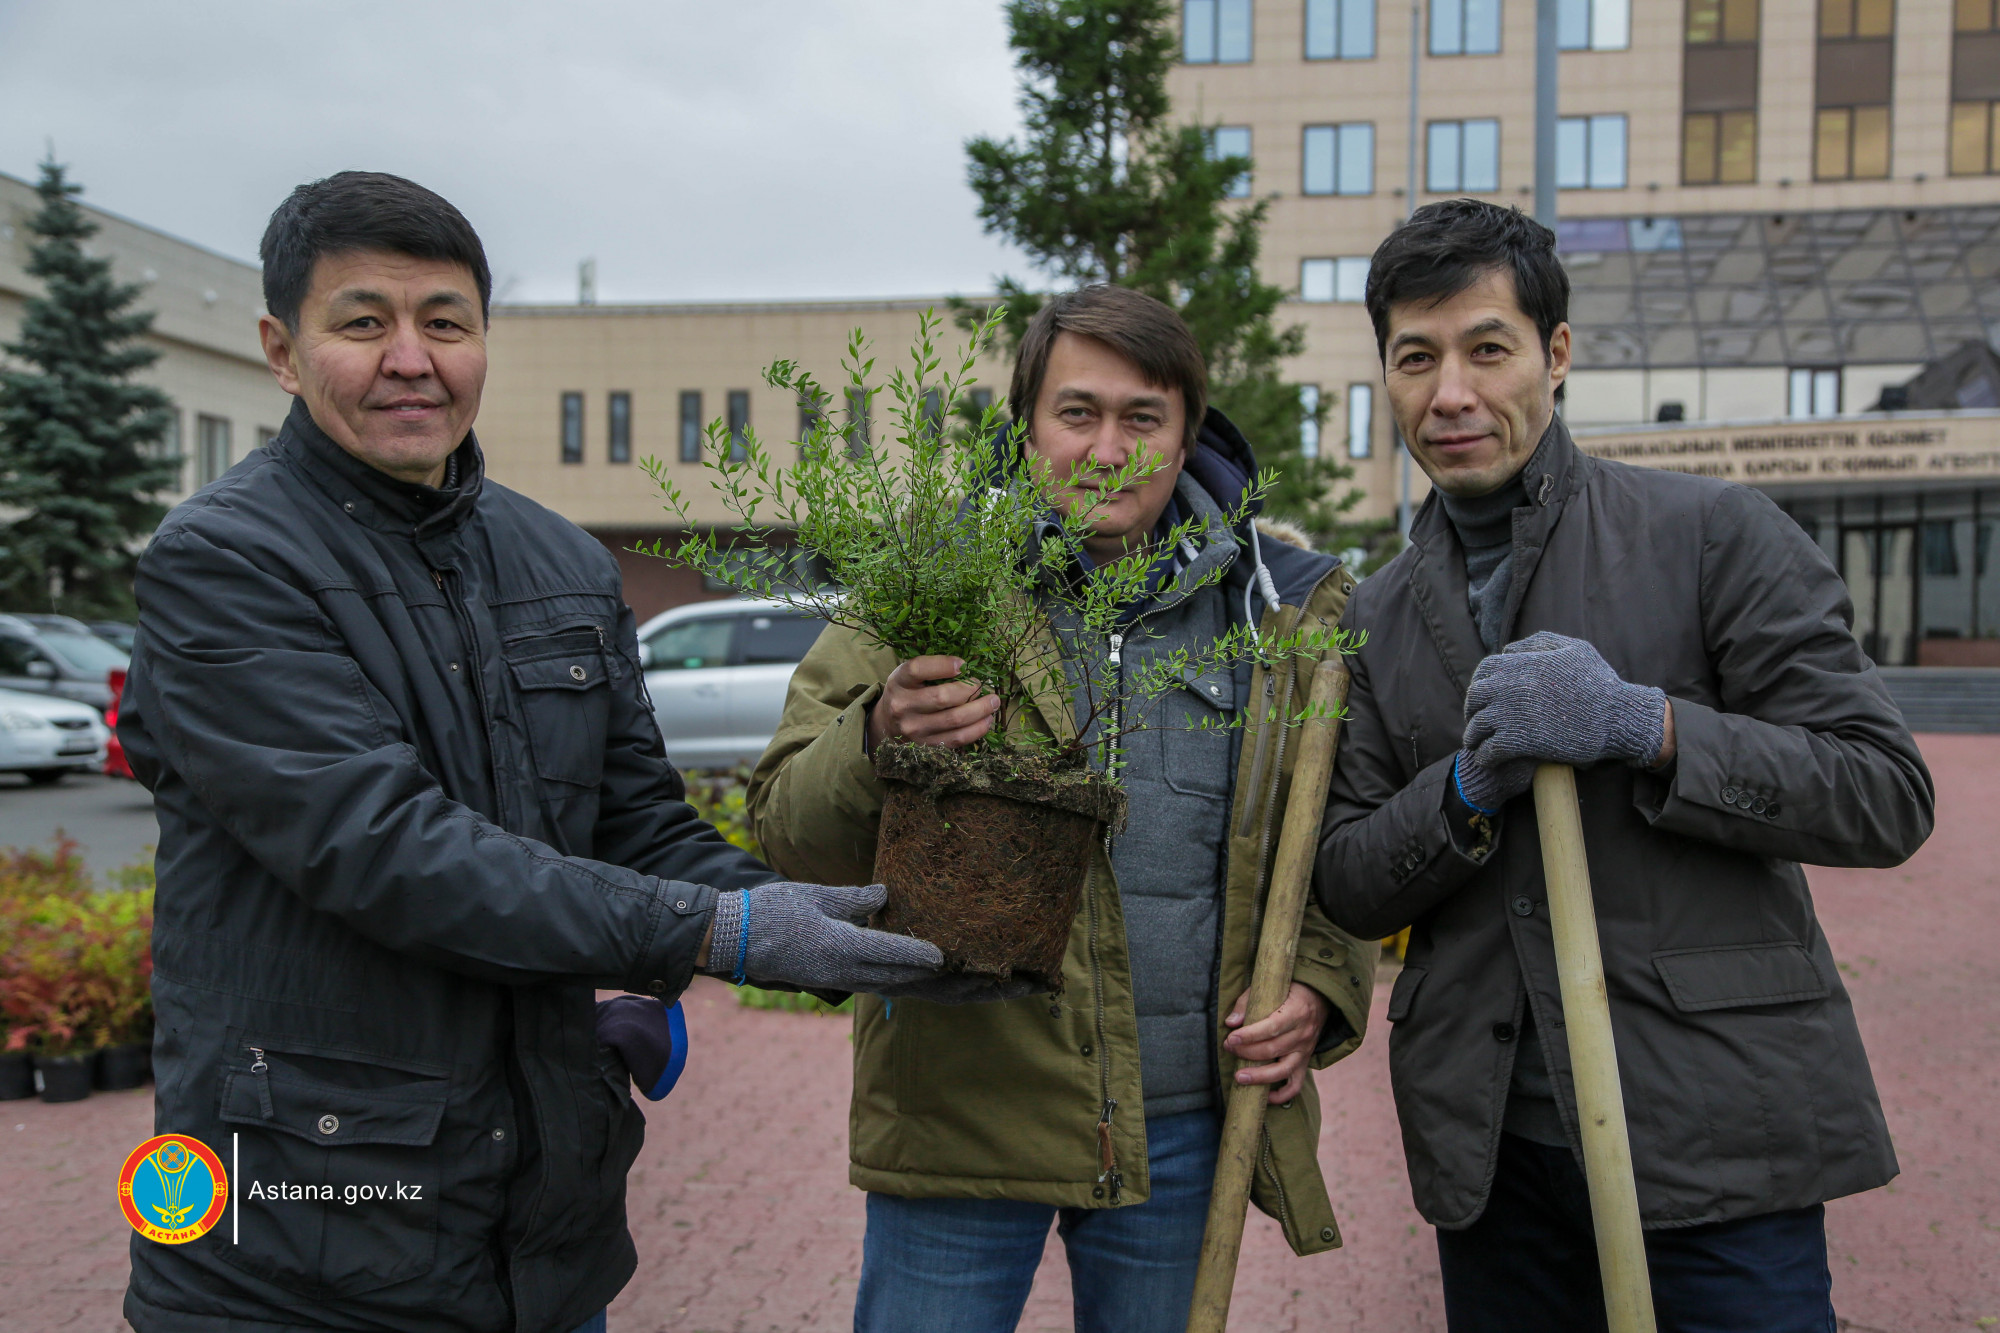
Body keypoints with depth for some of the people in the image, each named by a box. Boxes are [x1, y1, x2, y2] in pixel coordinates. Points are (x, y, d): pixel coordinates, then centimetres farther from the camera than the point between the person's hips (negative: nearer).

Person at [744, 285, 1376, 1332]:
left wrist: (1321, 982, -4)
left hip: (1187, 1122, 2)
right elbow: (787, 831, -7)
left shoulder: (1276, 611, 3)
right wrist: (878, 742, -28)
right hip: (959, 1115, -2)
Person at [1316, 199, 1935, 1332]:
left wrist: (1645, 725, -19)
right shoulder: (1378, 617, 9)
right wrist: (1467, 792, -13)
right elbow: (1348, 888, 6)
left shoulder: (1714, 534, -3)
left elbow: (1888, 794, -7)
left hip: (1712, 1138, -3)